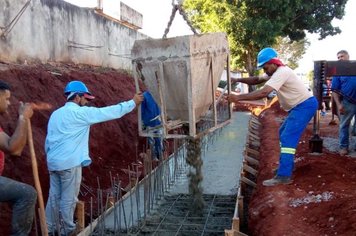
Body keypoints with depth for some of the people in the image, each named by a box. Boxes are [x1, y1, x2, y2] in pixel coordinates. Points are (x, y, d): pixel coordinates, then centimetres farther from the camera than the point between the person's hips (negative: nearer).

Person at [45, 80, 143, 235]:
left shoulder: (56, 114, 14)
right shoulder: (80, 112, -10)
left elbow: (48, 140, 18)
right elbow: (109, 112, -9)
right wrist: (133, 102, -1)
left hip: (53, 162, 8)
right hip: (69, 163, -8)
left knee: (54, 196, 14)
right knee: (68, 199, 3)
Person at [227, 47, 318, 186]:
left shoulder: (281, 72, -23)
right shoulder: (276, 72, 10)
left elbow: (263, 93, -34)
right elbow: (257, 80, 12)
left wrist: (238, 97, -34)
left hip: (305, 105, -11)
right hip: (299, 106, 11)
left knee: (288, 138, -17)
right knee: (284, 134, 19)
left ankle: (284, 176, -19)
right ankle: (286, 166, 27)